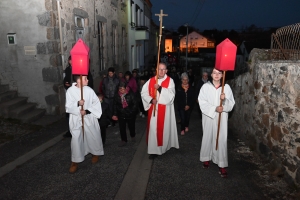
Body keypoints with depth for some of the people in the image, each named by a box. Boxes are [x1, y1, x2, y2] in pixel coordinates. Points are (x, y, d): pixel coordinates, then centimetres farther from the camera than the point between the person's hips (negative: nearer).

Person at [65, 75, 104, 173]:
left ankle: (95, 153, 41)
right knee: (76, 139, -5)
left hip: (89, 118, 2)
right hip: (76, 119, -1)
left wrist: (87, 111, -17)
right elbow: (68, 107, -11)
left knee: (93, 136, 14)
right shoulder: (70, 91, -11)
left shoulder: (89, 90, -8)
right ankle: (75, 161, 13)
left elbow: (96, 103, -5)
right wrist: (77, 103, -29)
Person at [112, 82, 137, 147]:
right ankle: (124, 140, 26)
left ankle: (133, 136, 47)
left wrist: (131, 111, -17)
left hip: (130, 114, -2)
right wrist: (115, 114, -1)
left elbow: (135, 104, -11)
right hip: (121, 115, 2)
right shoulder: (117, 95, -5)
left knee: (131, 126, 18)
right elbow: (115, 105, 3)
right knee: (122, 128, 7)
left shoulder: (131, 94, -16)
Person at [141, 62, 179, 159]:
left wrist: (160, 88, -25)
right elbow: (143, 92, 3)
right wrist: (151, 100, -12)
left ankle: (164, 147, 27)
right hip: (153, 109, 2)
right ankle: (153, 150, 11)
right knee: (153, 129, 2)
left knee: (164, 128, 8)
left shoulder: (170, 81, -3)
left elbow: (171, 94, -16)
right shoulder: (151, 80, 5)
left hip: (165, 110, -2)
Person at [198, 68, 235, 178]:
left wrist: (225, 100, -20)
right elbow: (202, 103, -7)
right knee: (207, 138, 11)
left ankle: (222, 165, 5)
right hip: (208, 117, 0)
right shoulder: (205, 87, -2)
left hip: (222, 118, 0)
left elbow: (232, 104, 1)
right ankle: (206, 158, 29)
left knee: (222, 140, -1)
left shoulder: (226, 87, 1)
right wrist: (214, 108, -17)